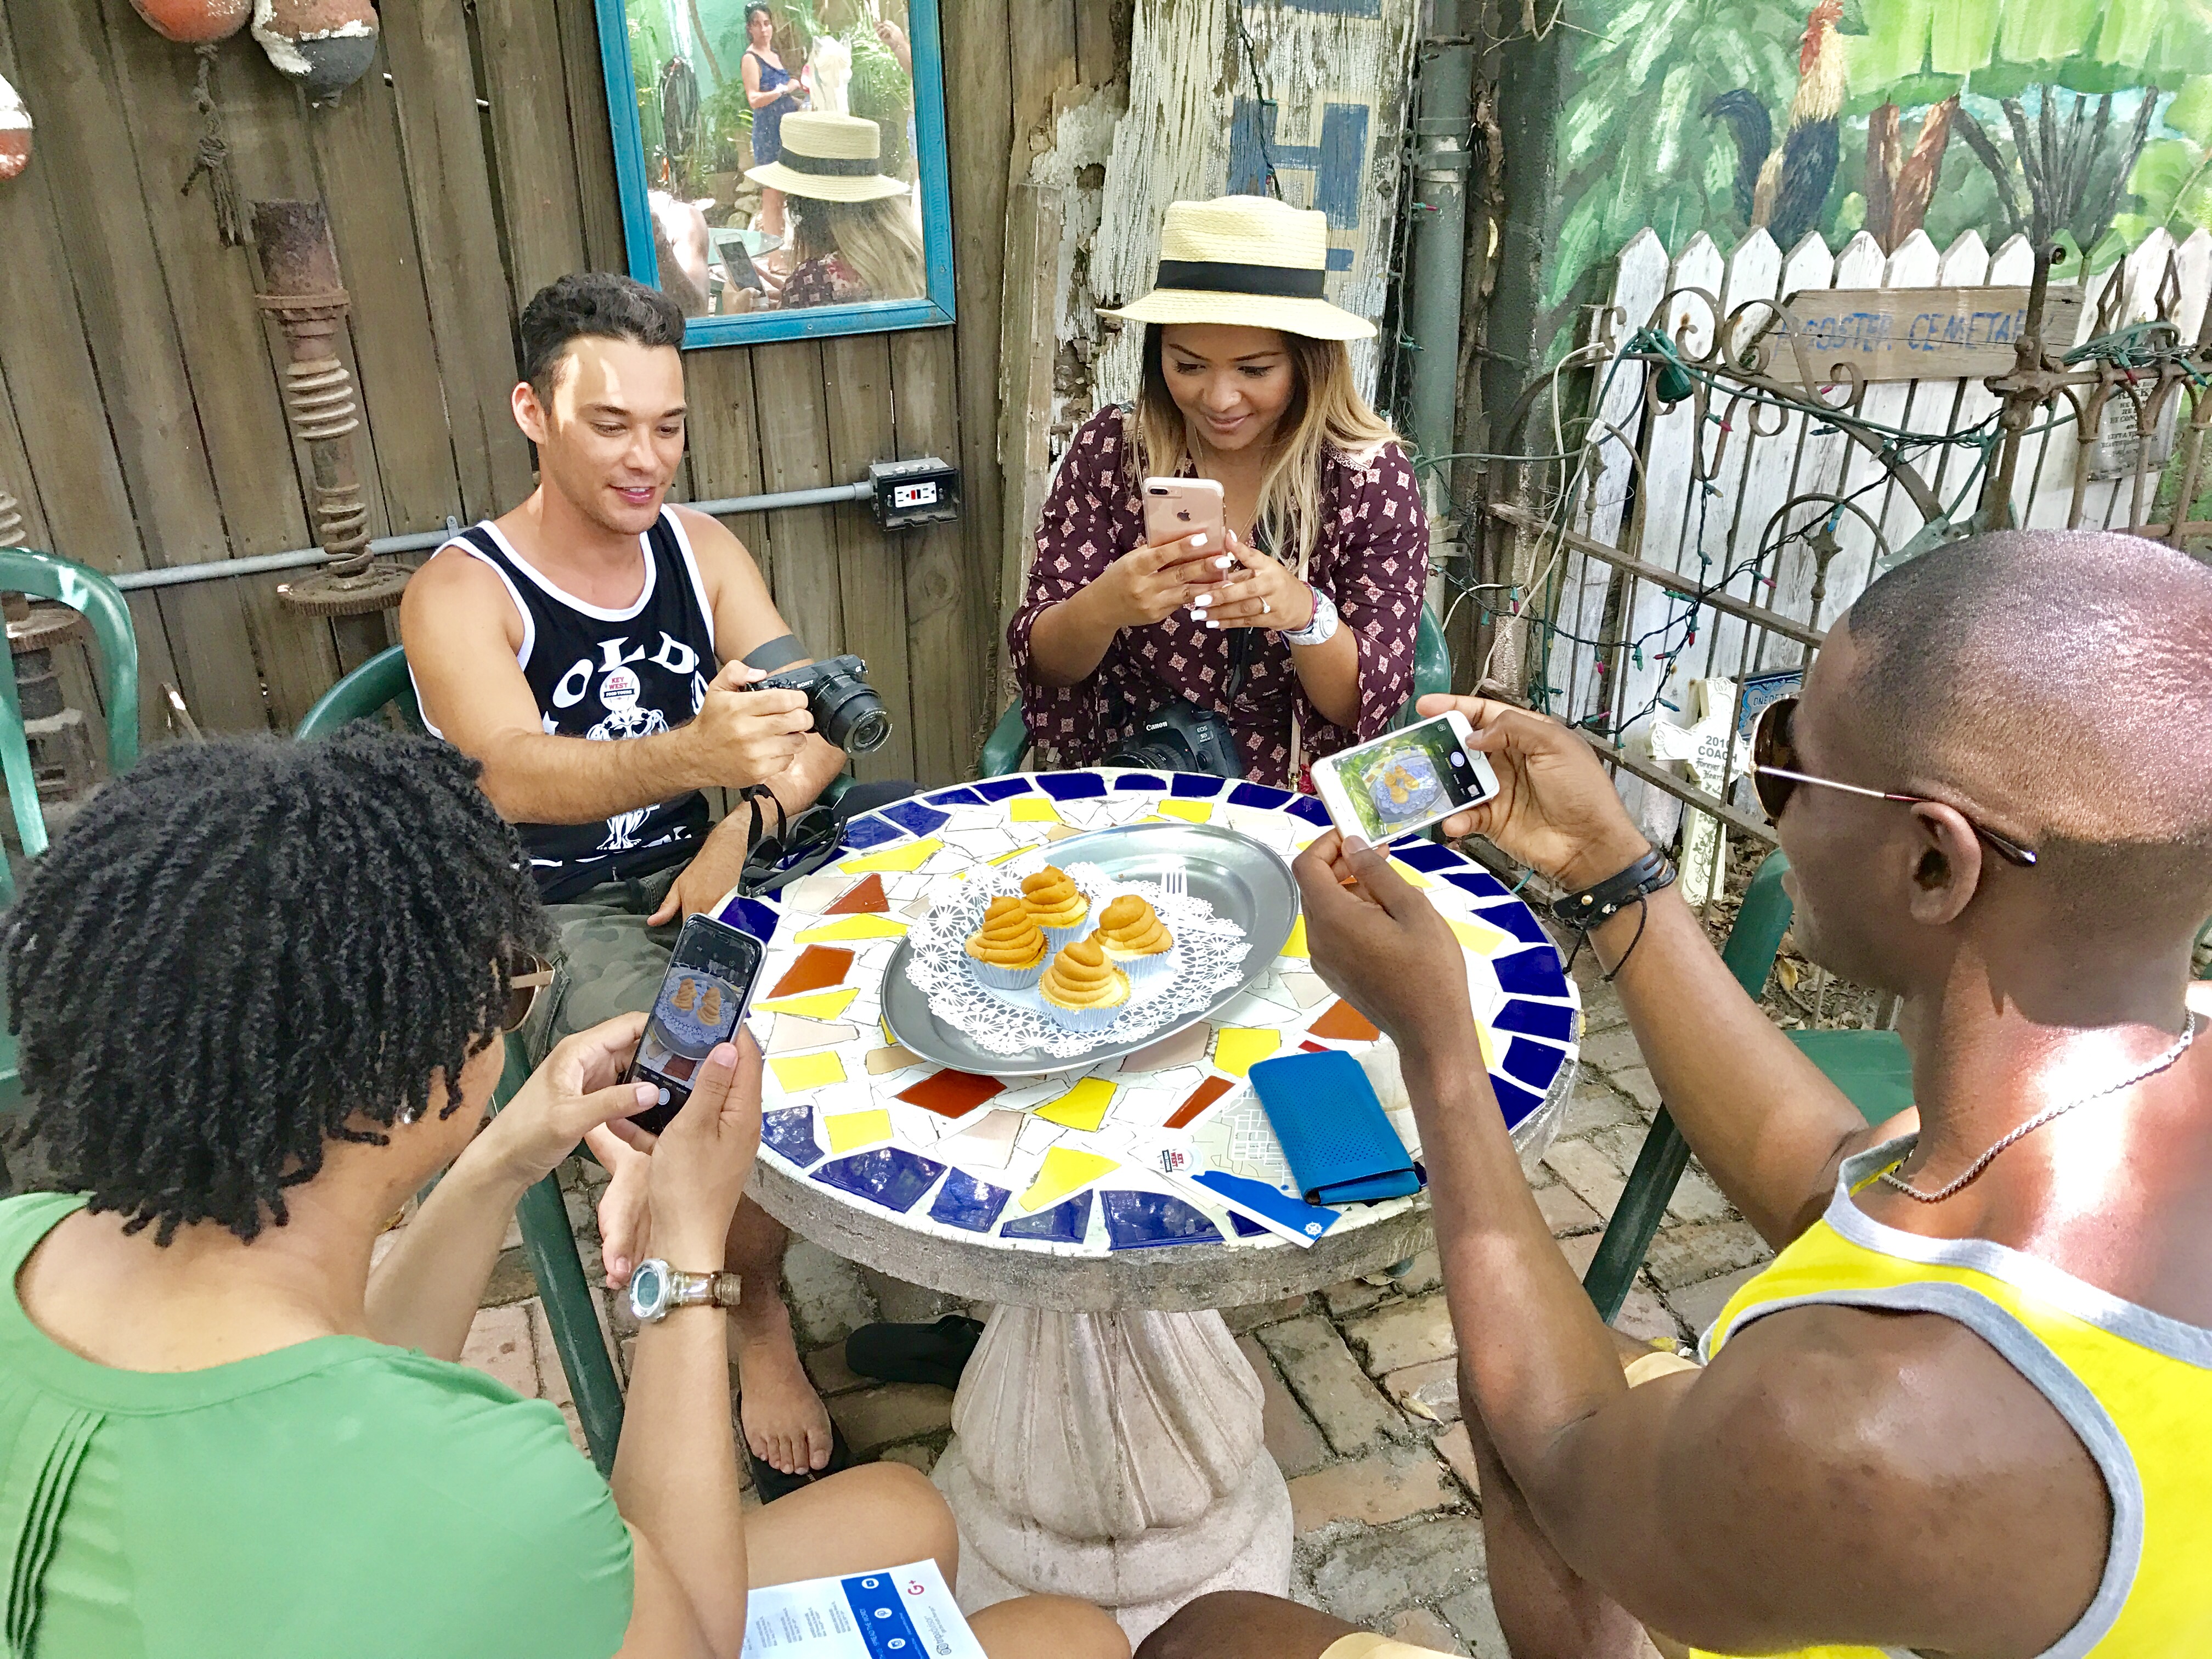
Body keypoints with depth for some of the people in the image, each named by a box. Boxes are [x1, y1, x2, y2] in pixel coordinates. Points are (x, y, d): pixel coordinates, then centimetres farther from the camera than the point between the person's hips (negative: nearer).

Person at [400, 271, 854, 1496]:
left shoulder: (702, 551, 4)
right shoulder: (459, 594, -12)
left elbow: (817, 726, 0)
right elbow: (511, 776, -30)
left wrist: (748, 821, -22)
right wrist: (694, 756, -50)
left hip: (698, 876, 5)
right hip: (551, 920, -4)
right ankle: (759, 1321, 1)